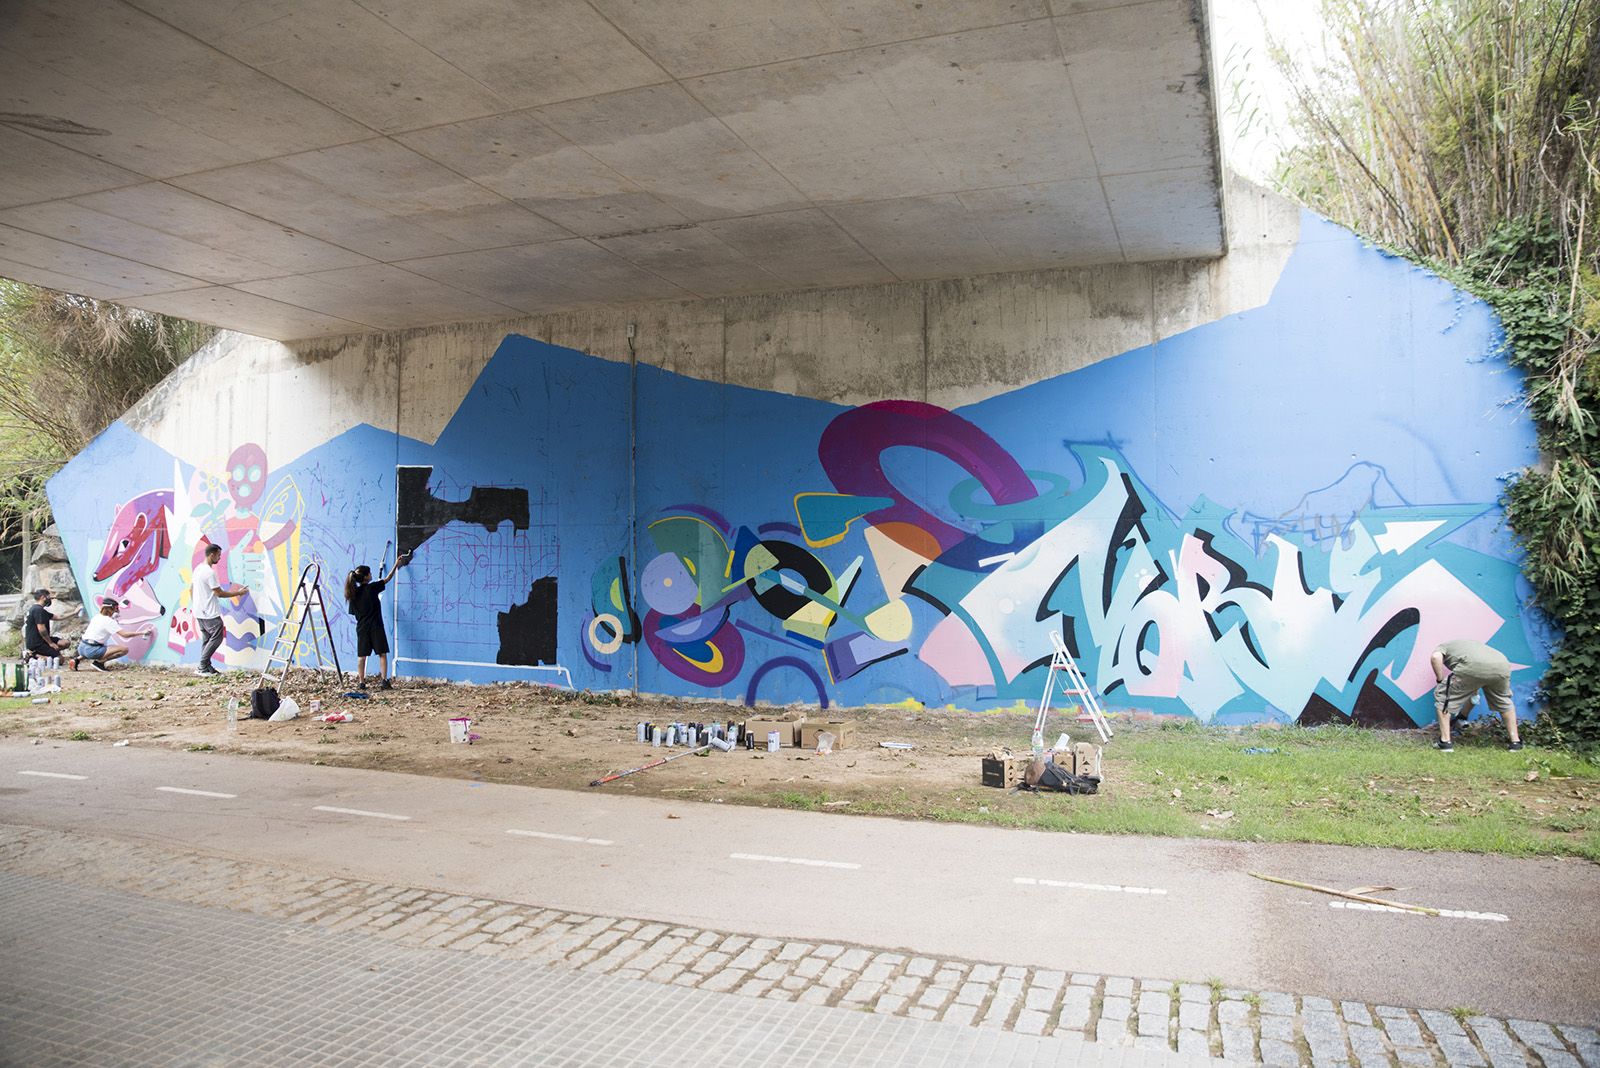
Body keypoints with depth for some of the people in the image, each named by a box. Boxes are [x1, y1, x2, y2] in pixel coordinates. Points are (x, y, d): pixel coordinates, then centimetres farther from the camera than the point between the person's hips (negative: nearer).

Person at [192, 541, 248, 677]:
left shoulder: (198, 569, 11)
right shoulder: (210, 572, -19)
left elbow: (191, 589, 19)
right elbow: (219, 593, -17)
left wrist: (194, 604, 26)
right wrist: (238, 593, -8)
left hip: (199, 612, 10)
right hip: (210, 613, -10)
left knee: (206, 639, 12)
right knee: (217, 637, -5)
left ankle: (206, 667, 13)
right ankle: (202, 667, -4)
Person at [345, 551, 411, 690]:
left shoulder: (353, 593, 3)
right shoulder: (372, 588, -9)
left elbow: (354, 612, 8)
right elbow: (387, 579, 3)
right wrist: (396, 565, 11)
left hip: (361, 628, 4)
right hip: (375, 626, -4)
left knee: (361, 656, 7)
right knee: (382, 654, 2)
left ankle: (361, 682, 8)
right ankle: (384, 681, -4)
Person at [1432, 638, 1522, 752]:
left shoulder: (1443, 647, 29)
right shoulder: (1471, 643, 45)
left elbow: (1435, 657, 1)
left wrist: (1440, 680, 11)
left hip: (1473, 666, -5)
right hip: (1502, 665, 6)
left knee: (1442, 696, 15)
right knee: (1504, 701, 35)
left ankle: (1445, 742, 10)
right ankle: (1516, 741, 39)